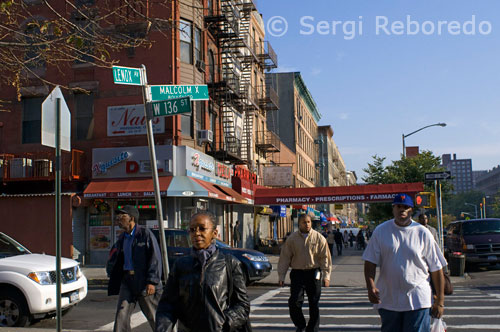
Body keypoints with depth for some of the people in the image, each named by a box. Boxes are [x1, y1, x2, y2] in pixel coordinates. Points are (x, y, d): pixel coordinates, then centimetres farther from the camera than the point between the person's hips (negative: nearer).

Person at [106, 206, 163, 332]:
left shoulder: (145, 234, -7)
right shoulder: (122, 238, 13)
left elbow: (155, 259, -12)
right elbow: (117, 259, 25)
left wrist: (152, 282, -17)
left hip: (144, 281, -6)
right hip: (127, 279, 6)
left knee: (153, 316, 6)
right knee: (121, 314, -3)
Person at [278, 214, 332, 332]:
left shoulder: (319, 238, 1)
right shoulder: (291, 239, 2)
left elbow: (325, 258, 2)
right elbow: (284, 258, 4)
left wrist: (326, 276, -4)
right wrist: (281, 276, 1)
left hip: (313, 273, 0)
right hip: (297, 273, 0)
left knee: (314, 303, 6)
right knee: (294, 302, -7)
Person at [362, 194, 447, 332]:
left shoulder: (423, 233, 0)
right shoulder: (380, 231, 3)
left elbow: (436, 268, 3)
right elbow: (370, 262, 2)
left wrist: (440, 301, 1)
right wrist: (370, 286, -15)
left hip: (417, 301, -1)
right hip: (387, 300, 2)